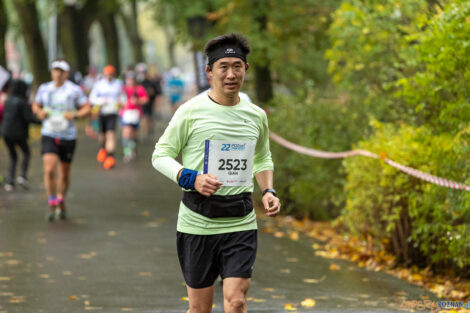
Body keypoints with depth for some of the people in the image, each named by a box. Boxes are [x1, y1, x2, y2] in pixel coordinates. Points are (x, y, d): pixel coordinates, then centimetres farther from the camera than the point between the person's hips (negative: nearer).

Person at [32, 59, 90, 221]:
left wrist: (75, 115, -20)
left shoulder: (74, 90, -4)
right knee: (49, 169, -17)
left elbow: (87, 108, -1)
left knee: (64, 173, 10)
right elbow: (35, 105, 18)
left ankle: (61, 200, 34)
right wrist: (39, 112, -5)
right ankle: (52, 204, -5)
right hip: (49, 135, 0)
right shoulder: (44, 89, 4)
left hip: (68, 136, 0)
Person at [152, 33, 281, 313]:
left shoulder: (256, 115, 8)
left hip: (241, 220, 2)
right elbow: (161, 155, 0)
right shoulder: (191, 112, -5)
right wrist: (192, 178, -18)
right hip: (197, 221, -2)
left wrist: (268, 191, 5)